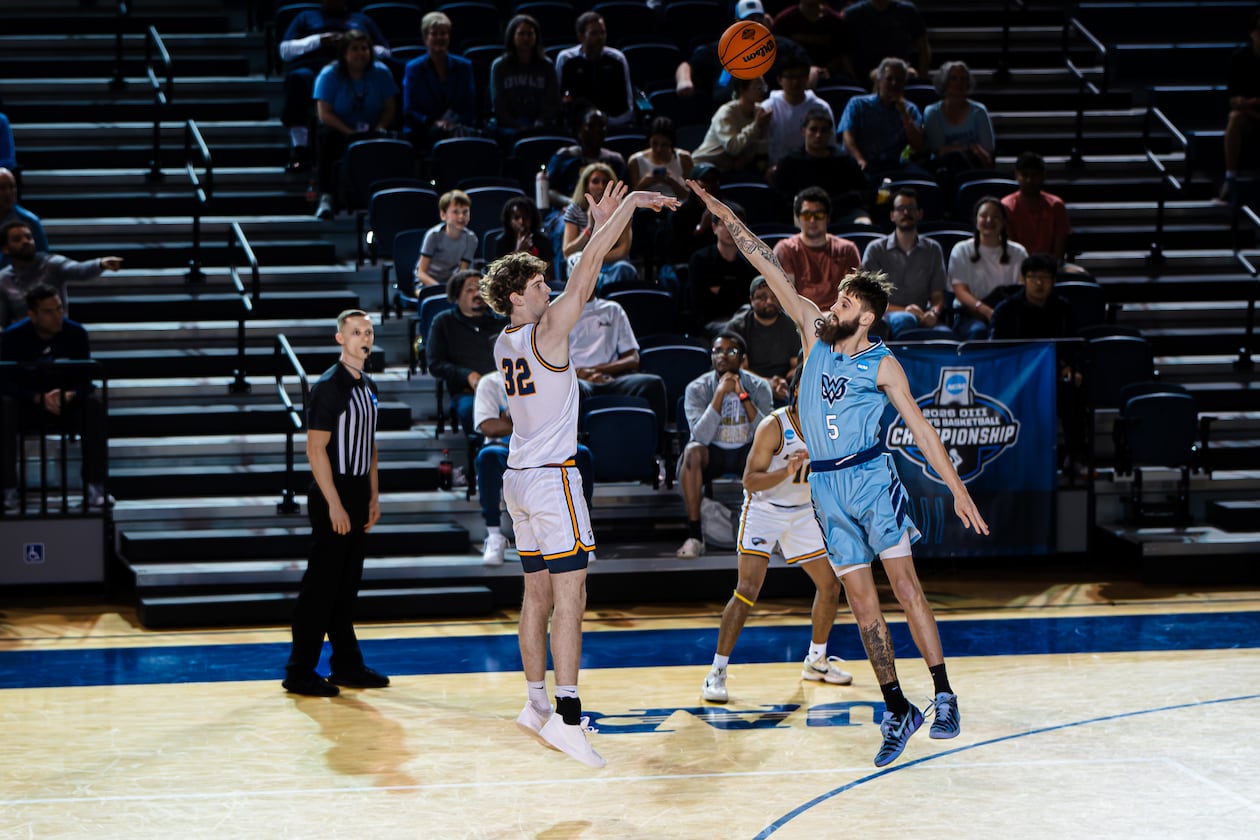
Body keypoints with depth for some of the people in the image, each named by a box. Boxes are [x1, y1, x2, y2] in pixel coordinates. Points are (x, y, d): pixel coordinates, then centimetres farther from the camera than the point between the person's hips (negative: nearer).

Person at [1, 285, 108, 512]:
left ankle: (94, 486, -27)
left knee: (95, 406, -30)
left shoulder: (76, 333, -6)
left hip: (68, 402, 1)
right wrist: (40, 399, -33)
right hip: (28, 406, -1)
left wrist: (70, 395, -32)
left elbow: (84, 379, -8)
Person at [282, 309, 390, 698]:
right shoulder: (329, 386, -13)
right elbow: (316, 449, -17)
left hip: (357, 495, 8)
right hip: (333, 496, -8)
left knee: (346, 585, 14)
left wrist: (373, 496, 16)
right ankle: (300, 672, -2)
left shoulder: (367, 386, 13)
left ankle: (347, 665, 20)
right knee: (320, 585, -6)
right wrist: (334, 504, -20)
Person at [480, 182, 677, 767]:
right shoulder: (546, 331, -11)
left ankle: (537, 704, 21)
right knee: (570, 598, -11)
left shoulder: (505, 342, 12)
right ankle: (565, 717, -18)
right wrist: (631, 204, -9)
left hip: (519, 479, 9)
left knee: (538, 597, 15)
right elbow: (587, 271, -14)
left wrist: (599, 226, 19)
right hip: (552, 479, -9)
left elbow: (581, 282, 22)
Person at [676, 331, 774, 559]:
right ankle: (694, 534, -32)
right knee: (692, 451, -35)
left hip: (747, 453, 1)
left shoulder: (758, 387, -6)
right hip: (711, 454, -1)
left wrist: (743, 395, -27)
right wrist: (720, 393, -30)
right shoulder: (697, 389, -11)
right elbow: (701, 436, -25)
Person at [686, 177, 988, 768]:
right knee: (860, 598, 3)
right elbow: (771, 269, 5)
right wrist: (724, 215, 3)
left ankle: (944, 696, -11)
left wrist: (957, 489, -6)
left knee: (903, 582, -12)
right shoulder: (814, 332, 6)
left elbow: (920, 429, -1)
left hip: (870, 476, -4)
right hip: (825, 486, 4)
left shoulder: (882, 364, -3)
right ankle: (897, 710, 7)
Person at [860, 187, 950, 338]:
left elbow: (938, 296, 15)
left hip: (922, 319, 3)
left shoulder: (932, 249, 18)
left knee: (944, 333, -34)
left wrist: (933, 313, -11)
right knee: (904, 320, -40)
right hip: (886, 318, -3)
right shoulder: (876, 249, 10)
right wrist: (902, 310, -15)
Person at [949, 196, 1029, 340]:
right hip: (970, 315, -1)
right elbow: (960, 291, -1)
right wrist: (987, 311, -21)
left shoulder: (1018, 253, 16)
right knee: (978, 331, -39)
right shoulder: (961, 251, 10)